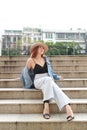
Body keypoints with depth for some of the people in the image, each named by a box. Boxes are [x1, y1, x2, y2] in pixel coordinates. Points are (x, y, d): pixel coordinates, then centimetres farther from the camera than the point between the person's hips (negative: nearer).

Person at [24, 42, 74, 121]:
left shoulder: (45, 58, 16)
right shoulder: (31, 60, 2)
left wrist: (57, 77, 22)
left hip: (48, 81, 3)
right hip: (38, 82, -3)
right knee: (48, 79, -39)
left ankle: (68, 107, -55)